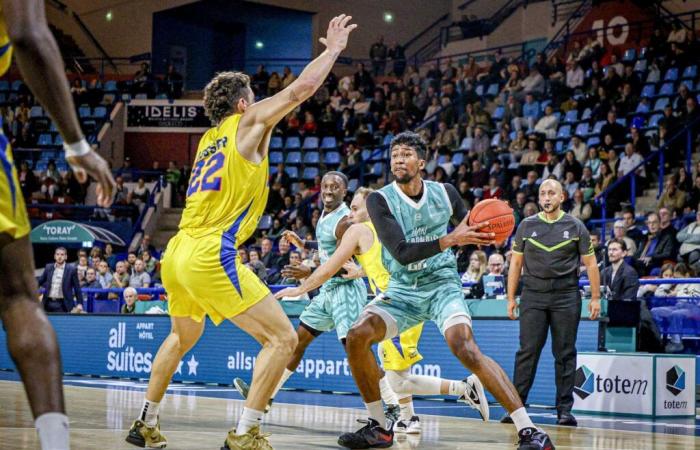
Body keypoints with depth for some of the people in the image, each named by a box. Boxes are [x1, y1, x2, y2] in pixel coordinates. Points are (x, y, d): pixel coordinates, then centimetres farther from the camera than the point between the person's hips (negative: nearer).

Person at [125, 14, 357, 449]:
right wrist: (334, 49, 11)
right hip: (210, 256, -9)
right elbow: (300, 89, -3)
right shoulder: (247, 123, 2)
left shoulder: (209, 138, 23)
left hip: (176, 256, 9)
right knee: (283, 337, -7)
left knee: (184, 336, 33)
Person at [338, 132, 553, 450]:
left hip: (442, 285, -1)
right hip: (403, 289, 2)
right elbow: (402, 253, -23)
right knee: (357, 336, -20)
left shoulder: (445, 193, -4)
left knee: (464, 348, -26)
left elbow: (469, 226, 16)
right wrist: (451, 239, -35)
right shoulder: (380, 200, -11)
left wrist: (481, 233, -10)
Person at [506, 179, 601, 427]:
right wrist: (511, 298, 6)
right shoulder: (526, 226, 7)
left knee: (565, 353, 1)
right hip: (533, 295, 0)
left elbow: (590, 263, 6)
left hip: (566, 297, 0)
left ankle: (564, 409, 6)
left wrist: (595, 297, 1)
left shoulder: (575, 226, 4)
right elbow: (516, 263, 10)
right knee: (527, 351, -5)